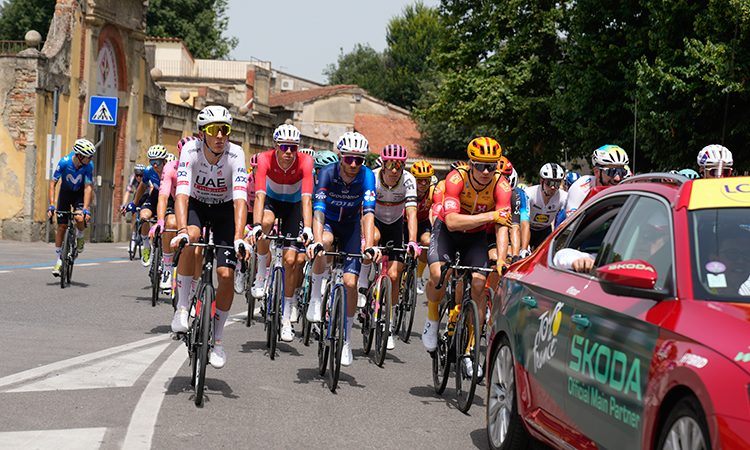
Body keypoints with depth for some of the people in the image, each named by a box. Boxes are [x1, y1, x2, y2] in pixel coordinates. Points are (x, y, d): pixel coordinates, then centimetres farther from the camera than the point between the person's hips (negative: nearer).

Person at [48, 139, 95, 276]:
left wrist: (85, 209, -35)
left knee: (80, 218, -29)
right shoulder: (64, 162, -28)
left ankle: (79, 236, 6)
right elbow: (53, 183, -22)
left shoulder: (89, 165, -25)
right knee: (61, 227, -3)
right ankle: (59, 260, 9)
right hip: (65, 193, 0)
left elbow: (88, 187, -25)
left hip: (80, 194, 0)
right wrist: (51, 205, -31)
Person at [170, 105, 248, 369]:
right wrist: (181, 231, -51)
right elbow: (182, 193, -35)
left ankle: (218, 337, 6)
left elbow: (240, 199, -36)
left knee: (226, 274, -14)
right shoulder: (191, 150, -26)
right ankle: (182, 307, -20)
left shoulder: (235, 154, -27)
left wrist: (239, 239, -49)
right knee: (191, 238, -35)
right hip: (196, 203, 0)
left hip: (224, 209, 0)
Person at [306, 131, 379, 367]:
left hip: (350, 224, 1)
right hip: (328, 221, -1)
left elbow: (368, 213, -34)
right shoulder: (327, 173, -26)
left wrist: (370, 246, -49)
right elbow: (318, 210, -37)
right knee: (325, 241, -39)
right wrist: (317, 242, -53)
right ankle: (315, 298, -19)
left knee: (350, 282, -11)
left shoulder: (367, 176, -24)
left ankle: (346, 340, 7)